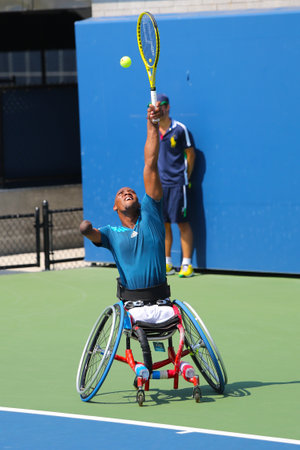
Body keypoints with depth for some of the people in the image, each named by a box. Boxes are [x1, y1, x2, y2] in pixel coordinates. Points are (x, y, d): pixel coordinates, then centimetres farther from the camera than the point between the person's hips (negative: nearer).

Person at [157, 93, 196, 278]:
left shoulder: (180, 129, -6)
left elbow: (191, 154, 0)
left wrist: (186, 177, 1)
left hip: (177, 183, -5)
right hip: (160, 184, 5)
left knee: (182, 222, -4)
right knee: (163, 223, 7)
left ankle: (187, 264, -1)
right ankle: (167, 264, 14)